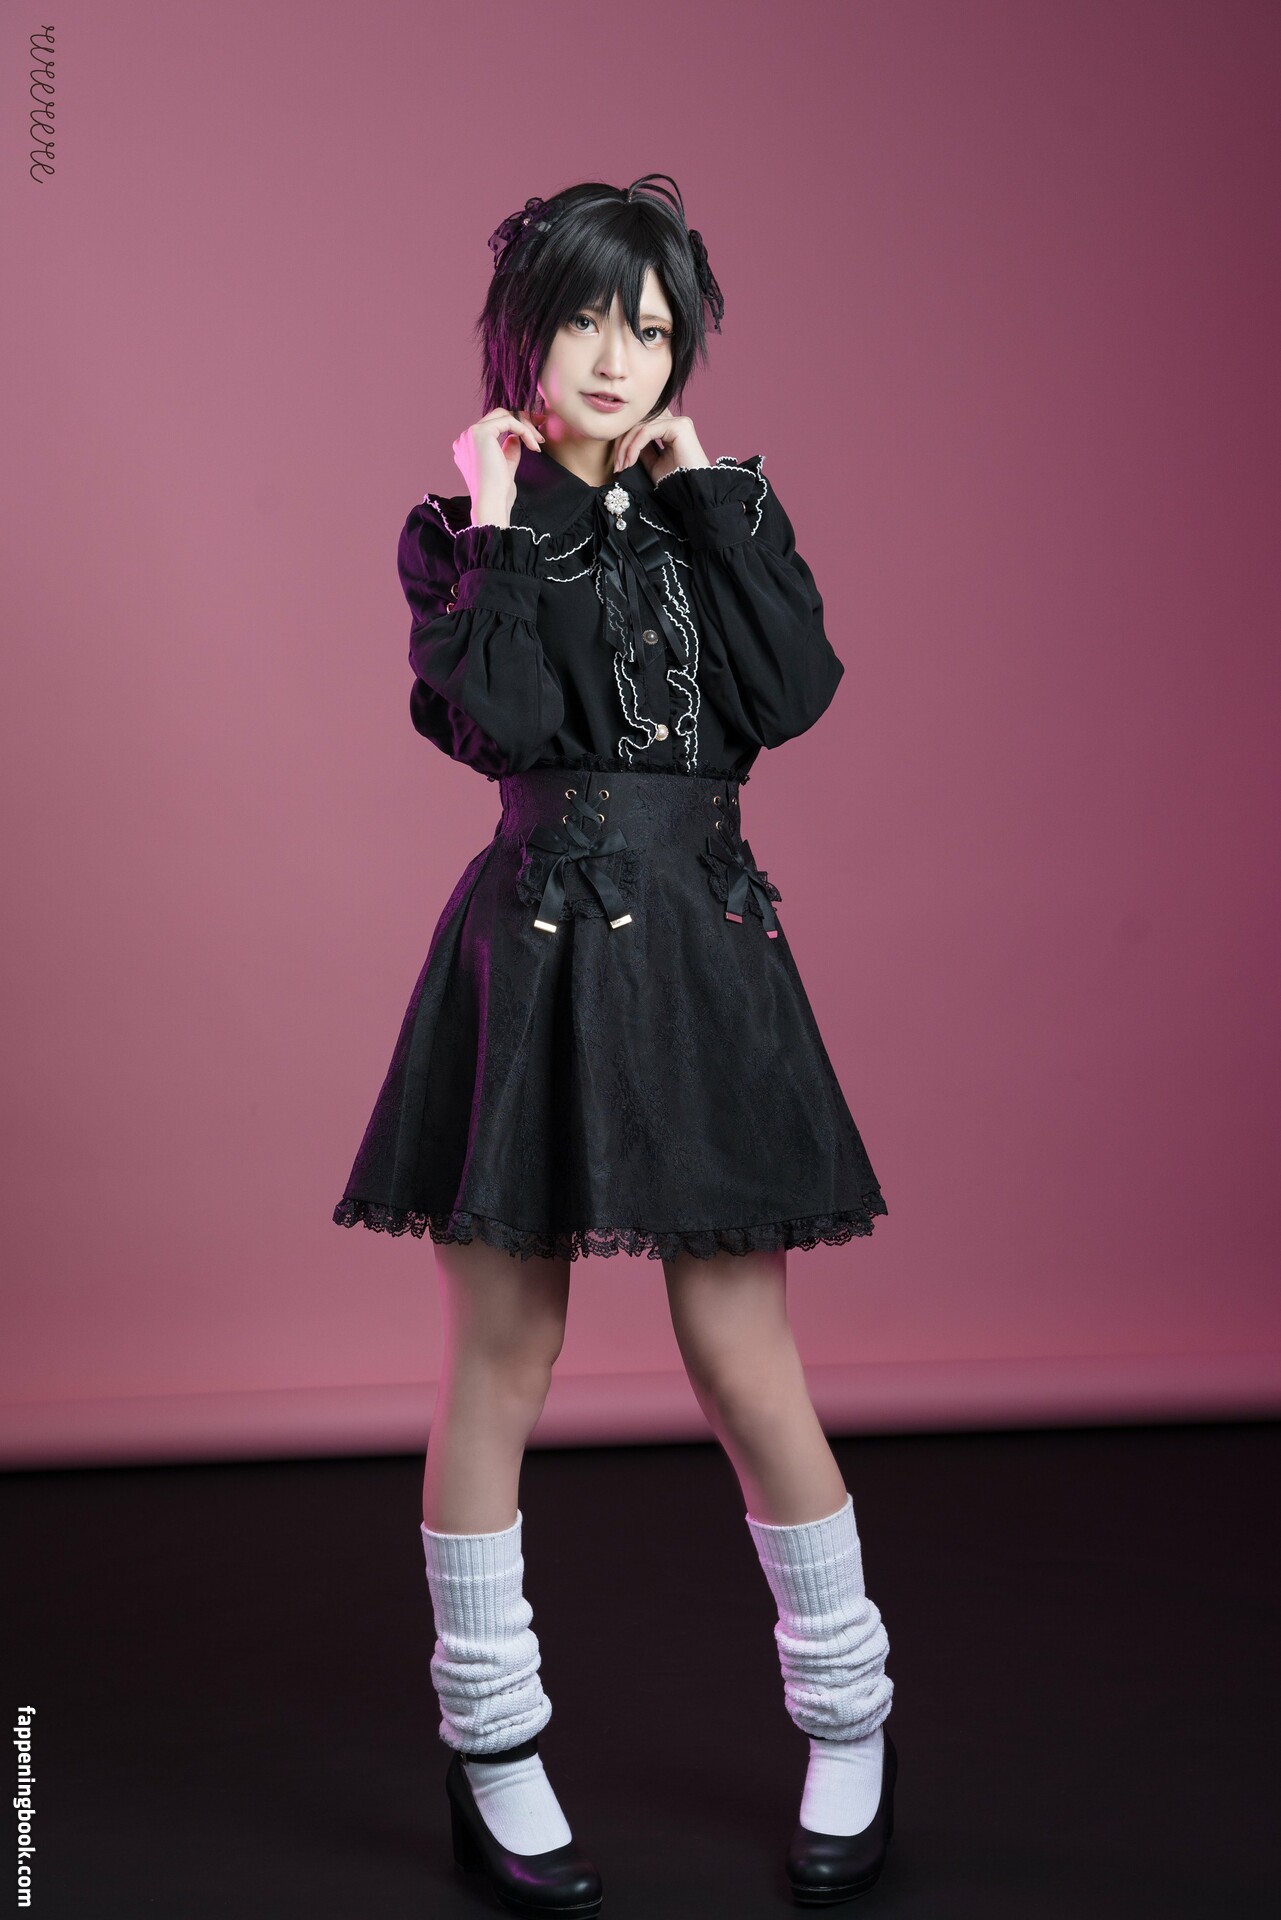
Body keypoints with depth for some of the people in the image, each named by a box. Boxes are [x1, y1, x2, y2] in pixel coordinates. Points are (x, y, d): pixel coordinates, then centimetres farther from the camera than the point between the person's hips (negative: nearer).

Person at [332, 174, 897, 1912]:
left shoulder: (706, 513, 13)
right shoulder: (462, 530, 4)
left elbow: (794, 690, -6)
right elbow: (504, 724, -14)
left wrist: (713, 495, -3)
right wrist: (500, 527, -10)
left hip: (698, 955, 2)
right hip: (534, 959, -2)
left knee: (743, 1354, 3)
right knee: (500, 1358, 4)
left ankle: (853, 1720, 23)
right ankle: (493, 1750, 22)